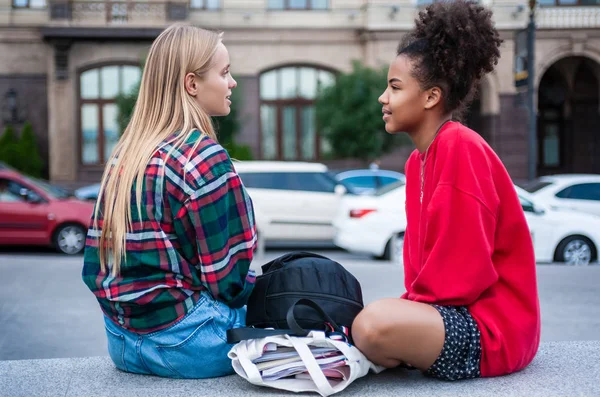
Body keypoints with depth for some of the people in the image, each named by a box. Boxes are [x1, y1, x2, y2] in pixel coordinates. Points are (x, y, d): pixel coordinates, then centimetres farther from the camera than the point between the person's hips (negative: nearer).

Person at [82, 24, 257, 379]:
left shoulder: (124, 154, 7)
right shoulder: (204, 157, -16)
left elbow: (95, 265, 11)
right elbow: (227, 279, -15)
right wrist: (265, 288, 6)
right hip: (181, 342, -8)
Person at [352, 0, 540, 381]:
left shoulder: (461, 147, -17)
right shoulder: (419, 160, 11)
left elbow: (465, 268, -21)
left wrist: (409, 308, -11)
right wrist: (411, 305, 2)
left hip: (492, 324, -10)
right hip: (451, 309, 10)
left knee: (374, 325, -34)